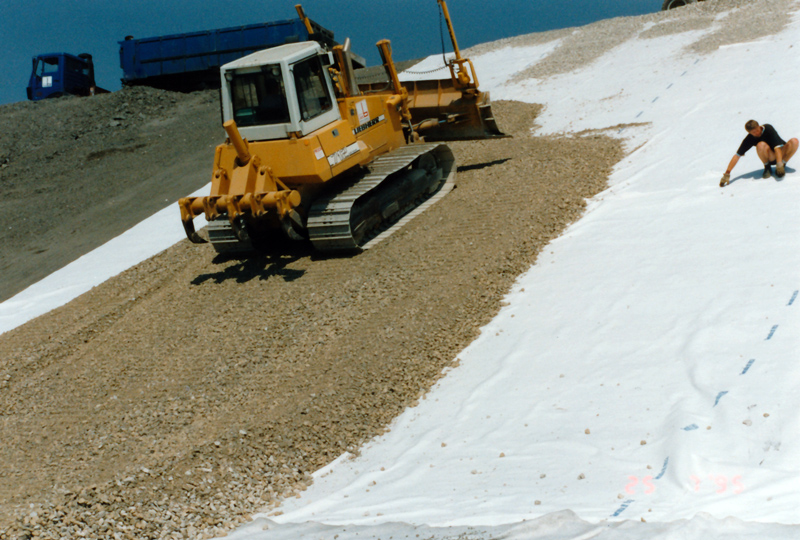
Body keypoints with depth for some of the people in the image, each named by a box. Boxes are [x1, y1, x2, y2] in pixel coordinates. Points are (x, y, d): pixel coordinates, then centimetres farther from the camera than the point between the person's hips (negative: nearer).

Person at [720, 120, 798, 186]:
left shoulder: (768, 129, -22)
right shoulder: (749, 139, -15)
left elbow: (777, 146, -30)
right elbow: (737, 156, -16)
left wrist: (780, 165, -43)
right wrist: (727, 174, -23)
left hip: (782, 153, 0)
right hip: (770, 158, 0)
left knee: (794, 141, -30)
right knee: (761, 145, -32)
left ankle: (782, 165, -11)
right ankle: (767, 168, -10)